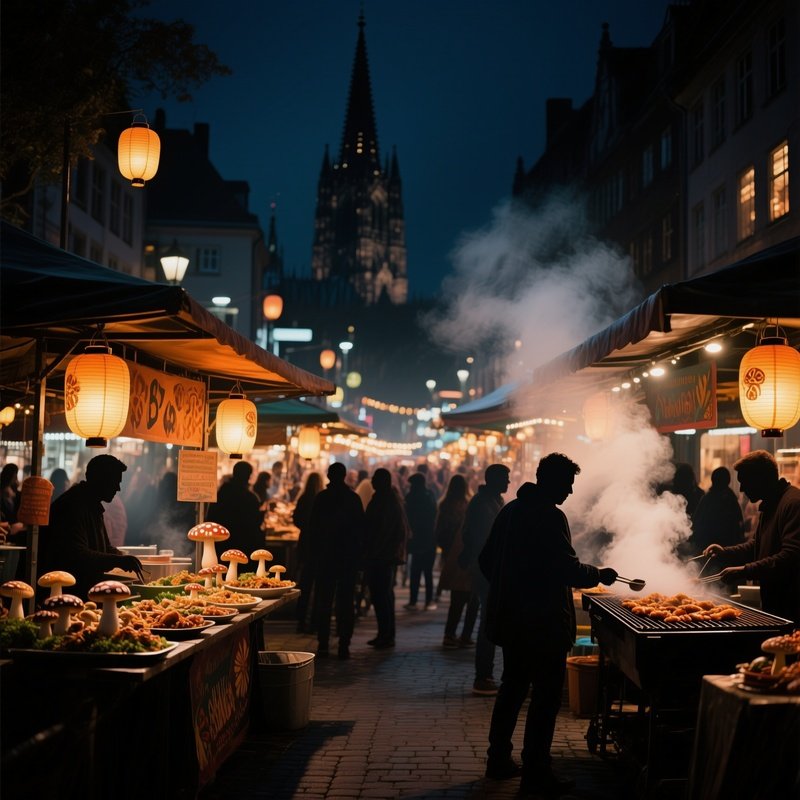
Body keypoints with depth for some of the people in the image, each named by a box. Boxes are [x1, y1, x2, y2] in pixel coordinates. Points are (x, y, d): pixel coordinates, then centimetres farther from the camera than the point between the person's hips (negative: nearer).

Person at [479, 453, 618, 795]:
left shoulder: (510, 511, 9)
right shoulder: (550, 517, -17)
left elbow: (486, 559, 14)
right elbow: (566, 568, -21)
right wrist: (599, 574, -5)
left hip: (510, 616, 9)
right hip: (543, 621, -9)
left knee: (512, 687, 19)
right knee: (546, 695, 0)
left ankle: (499, 759, 26)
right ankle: (535, 774, 3)